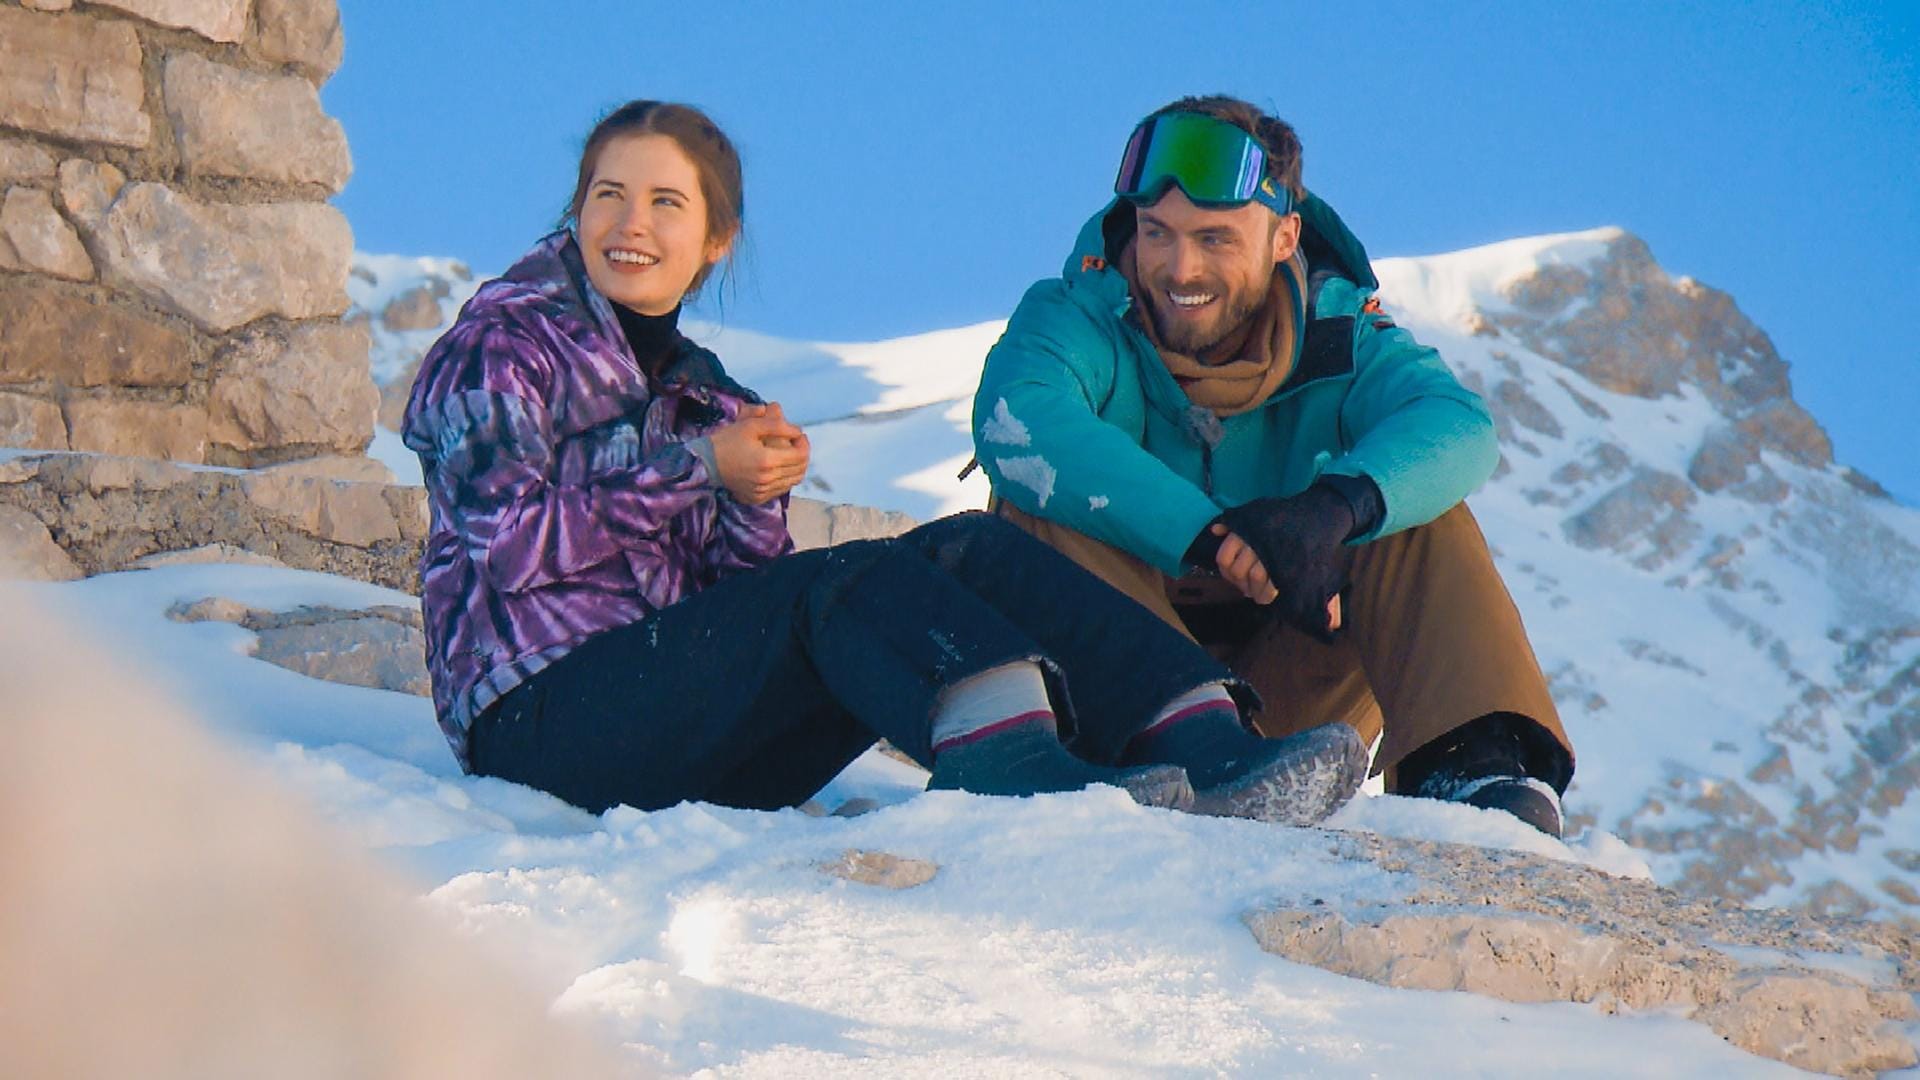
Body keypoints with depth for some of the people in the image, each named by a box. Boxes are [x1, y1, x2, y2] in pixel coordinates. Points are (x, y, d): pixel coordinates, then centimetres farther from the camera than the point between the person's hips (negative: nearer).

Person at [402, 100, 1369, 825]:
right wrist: (698, 468, -10)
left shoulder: (697, 387, 23)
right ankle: (1017, 774, -58)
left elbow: (738, 585, 13)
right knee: (843, 584, -30)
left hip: (698, 747, 6)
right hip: (544, 717, -6)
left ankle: (1209, 753, -34)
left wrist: (756, 499, -7)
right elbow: (512, 544, -11)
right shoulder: (502, 344, 4)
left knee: (969, 550, -13)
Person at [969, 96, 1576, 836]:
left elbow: (1458, 428, -23)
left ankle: (1472, 764, -33)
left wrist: (1336, 506, -45)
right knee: (1042, 511, -25)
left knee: (1419, 510, -15)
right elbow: (1017, 427, -32)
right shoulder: (1077, 317, -8)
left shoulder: (1335, 334, -3)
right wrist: (1210, 539, -41)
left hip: (1284, 687, 2)